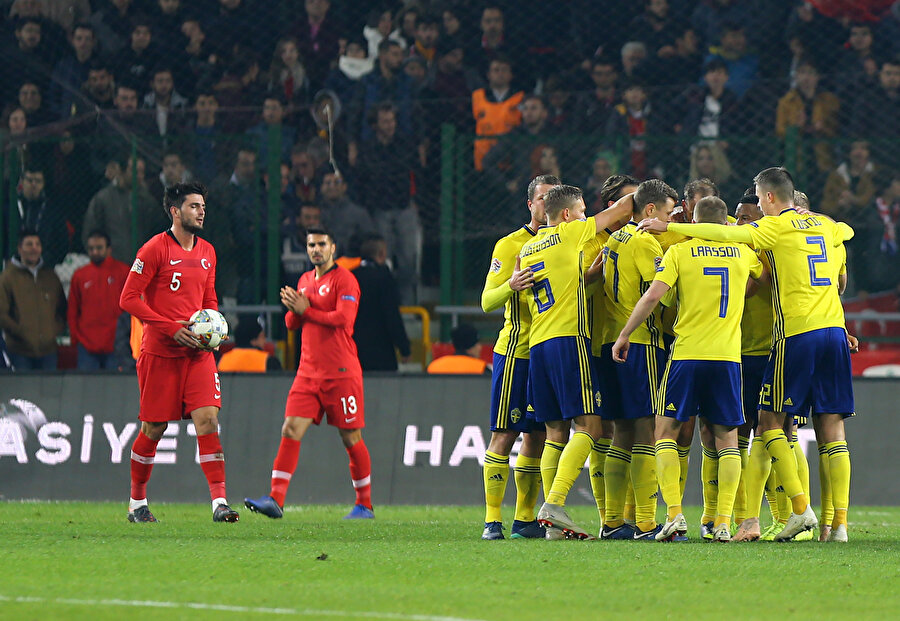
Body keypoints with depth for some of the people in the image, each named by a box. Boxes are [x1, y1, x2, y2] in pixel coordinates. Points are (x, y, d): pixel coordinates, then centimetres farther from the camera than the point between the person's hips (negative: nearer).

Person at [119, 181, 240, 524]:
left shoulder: (207, 252, 13)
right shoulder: (155, 249, -7)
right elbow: (129, 299, -10)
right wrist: (171, 328, -17)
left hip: (198, 352, 5)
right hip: (160, 353, -5)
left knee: (207, 419, -10)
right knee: (153, 428, 2)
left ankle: (219, 502, -16)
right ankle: (137, 503, 19)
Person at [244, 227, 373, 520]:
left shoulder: (344, 279, -6)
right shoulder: (305, 280, 17)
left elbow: (343, 318, -18)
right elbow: (291, 323, 19)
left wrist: (306, 310, -11)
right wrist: (293, 309, -3)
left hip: (341, 372, -6)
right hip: (309, 372, 6)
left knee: (351, 438, 1)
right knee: (291, 430, -7)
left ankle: (365, 504, 12)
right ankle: (275, 499, -12)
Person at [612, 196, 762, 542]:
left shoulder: (680, 252, 1)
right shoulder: (743, 253, 9)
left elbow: (653, 295, -8)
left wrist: (624, 335, -1)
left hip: (687, 354, -2)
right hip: (728, 355, 2)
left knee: (666, 432, 7)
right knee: (727, 439, 9)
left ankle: (674, 513, -9)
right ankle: (723, 522, -1)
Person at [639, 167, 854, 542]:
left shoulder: (777, 227, -3)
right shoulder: (825, 226, 16)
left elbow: (727, 234, -14)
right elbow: (846, 231, 39)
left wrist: (671, 227, -10)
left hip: (797, 333, -6)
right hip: (835, 329, 6)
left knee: (770, 420, 3)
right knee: (832, 428, 4)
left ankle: (801, 507, -9)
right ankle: (839, 522, -2)